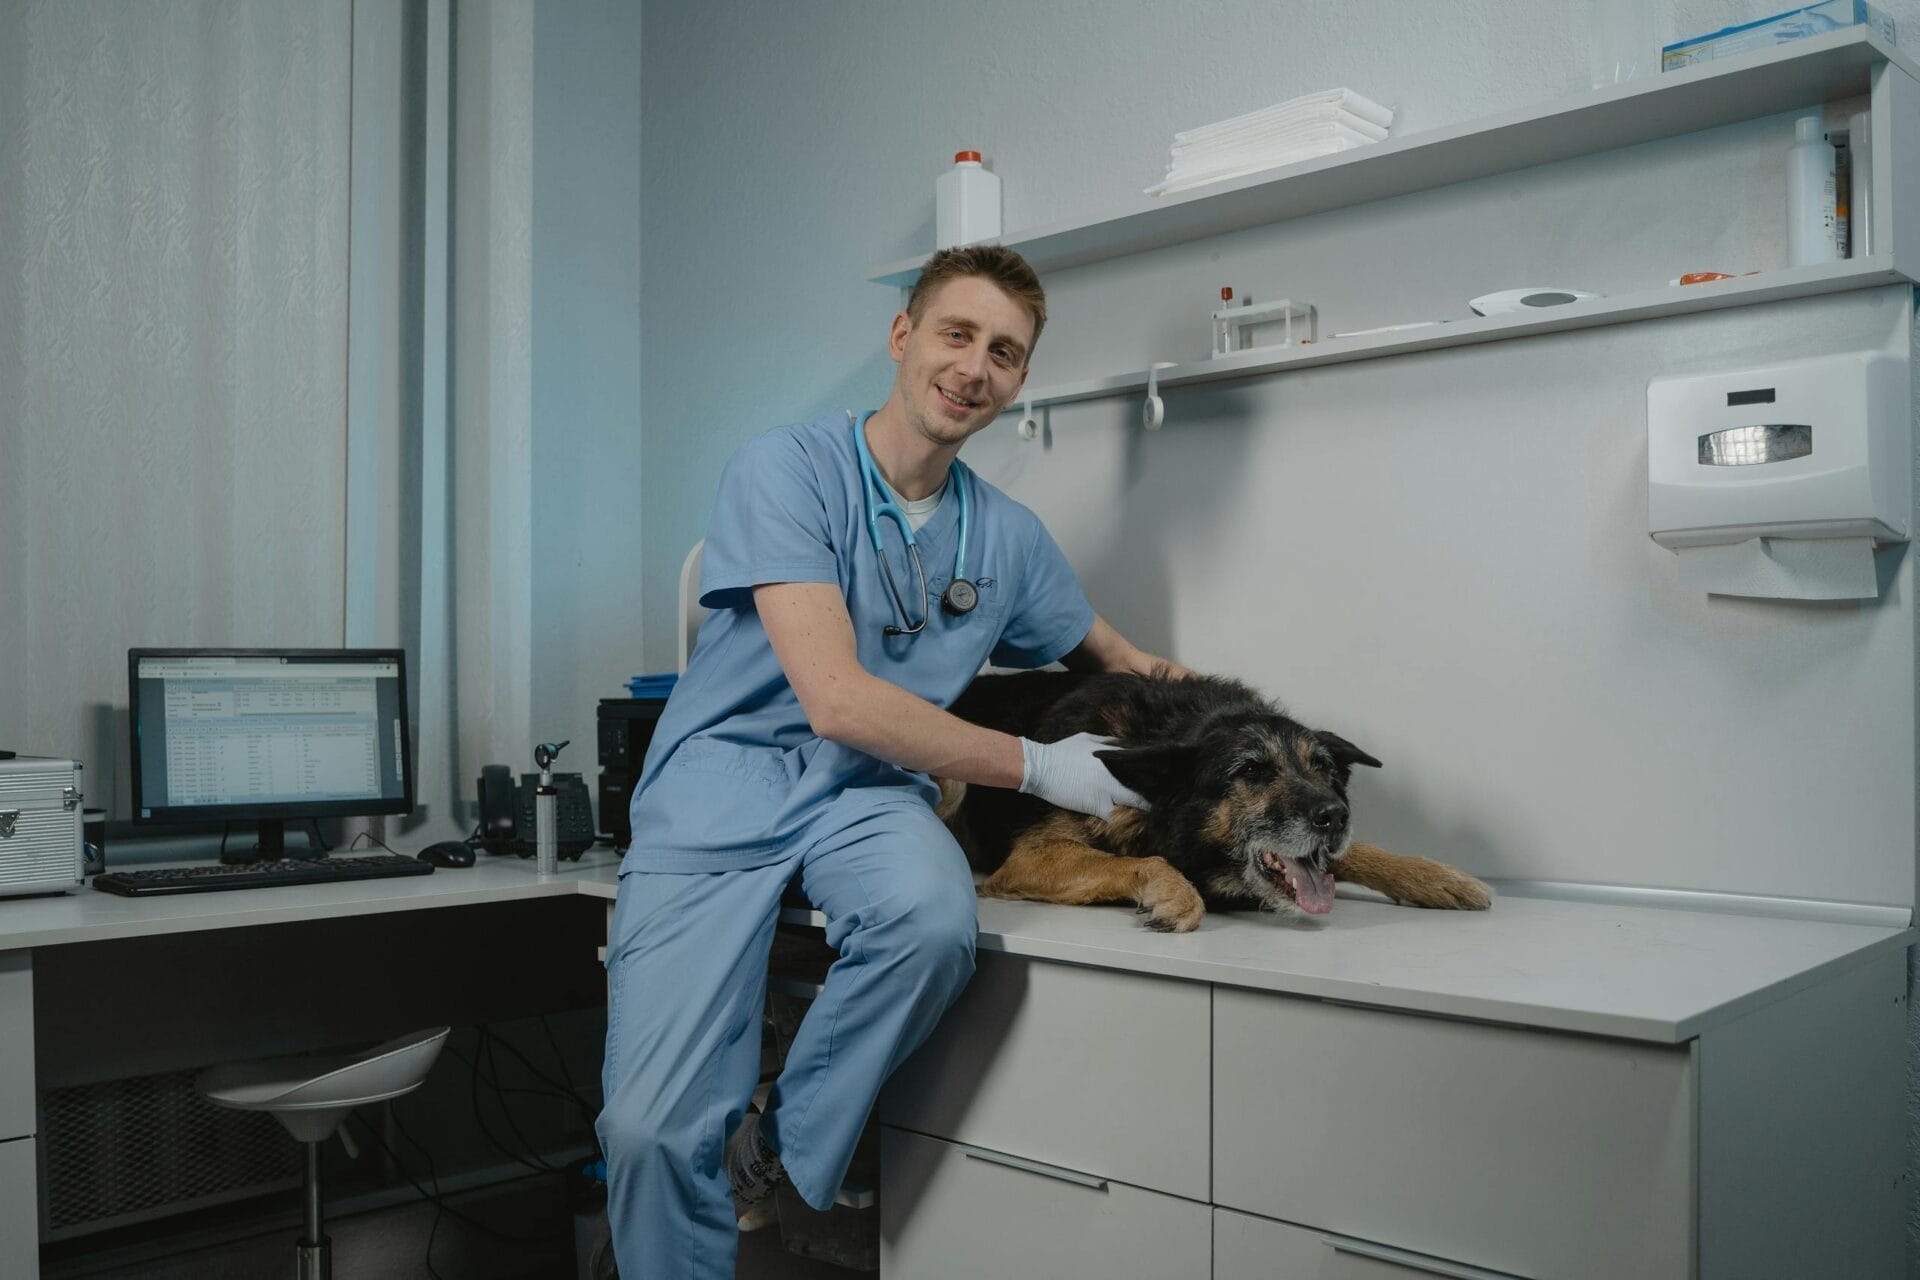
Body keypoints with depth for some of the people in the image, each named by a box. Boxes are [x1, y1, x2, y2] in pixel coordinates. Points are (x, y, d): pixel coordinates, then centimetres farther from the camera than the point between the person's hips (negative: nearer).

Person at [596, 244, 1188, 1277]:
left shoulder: (1009, 537, 8)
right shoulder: (785, 469, -9)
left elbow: (1112, 661, 25)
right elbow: (838, 699, -18)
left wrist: (1169, 685, 1)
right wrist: (1038, 766, -12)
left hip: (868, 796, 4)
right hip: (721, 789, -3)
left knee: (934, 917, -33)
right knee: (652, 1131, -18)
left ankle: (778, 1151, -6)